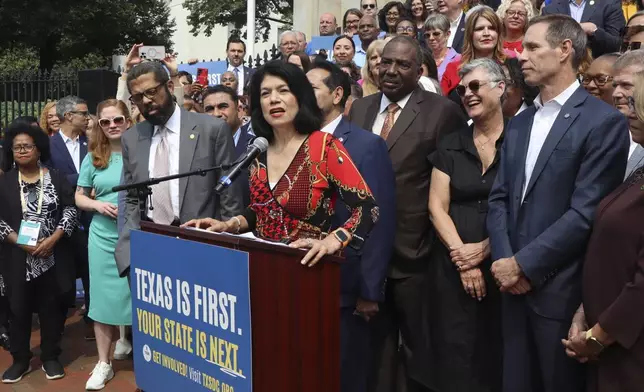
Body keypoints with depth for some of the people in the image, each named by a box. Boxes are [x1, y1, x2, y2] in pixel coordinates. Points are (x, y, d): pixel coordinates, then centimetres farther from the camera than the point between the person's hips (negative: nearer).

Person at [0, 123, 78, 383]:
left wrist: (52, 239, -14)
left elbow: (70, 210, -1)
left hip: (53, 256, 0)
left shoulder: (56, 178, 3)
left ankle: (50, 357, 20)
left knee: (52, 307, 6)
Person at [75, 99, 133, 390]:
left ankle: (127, 337, 36)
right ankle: (103, 363, 13)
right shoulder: (93, 157, 4)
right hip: (104, 237, 1)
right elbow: (79, 197, 9)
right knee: (103, 297, 3)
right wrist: (98, 204, -10)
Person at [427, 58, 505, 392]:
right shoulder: (450, 146, 8)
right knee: (455, 351, 6)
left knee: (498, 350, 7)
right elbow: (437, 207, 2)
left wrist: (486, 247, -12)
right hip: (453, 265, 2)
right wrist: (461, 254, -9)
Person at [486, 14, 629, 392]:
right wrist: (504, 260, -6)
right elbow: (499, 199, 8)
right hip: (514, 283, 6)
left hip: (561, 291, -6)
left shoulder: (604, 121, -10)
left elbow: (585, 212, -16)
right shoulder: (519, 124, 12)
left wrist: (523, 264, -14)